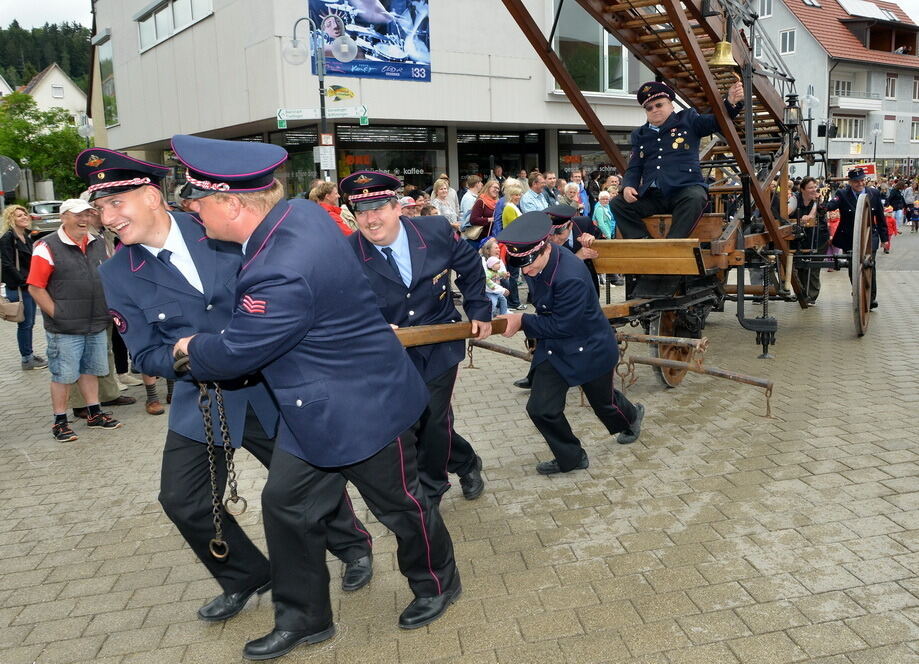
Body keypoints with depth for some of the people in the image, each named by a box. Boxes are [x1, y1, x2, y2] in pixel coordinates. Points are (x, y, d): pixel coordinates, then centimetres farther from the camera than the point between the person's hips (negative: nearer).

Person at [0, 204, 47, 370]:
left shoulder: (27, 236, 13)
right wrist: (24, 281, -15)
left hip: (30, 286, 8)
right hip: (17, 288, -8)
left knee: (29, 323, 14)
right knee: (25, 324, -1)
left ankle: (29, 354, 24)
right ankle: (26, 359, 7)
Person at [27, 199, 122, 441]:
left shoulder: (98, 244, 10)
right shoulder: (48, 247, -9)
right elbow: (35, 287, -11)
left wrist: (107, 311, 11)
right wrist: (56, 315, -13)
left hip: (97, 325, 6)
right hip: (65, 329, -6)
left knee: (91, 370, 16)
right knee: (63, 375, 3)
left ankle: (94, 414, 28)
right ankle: (60, 422, 14)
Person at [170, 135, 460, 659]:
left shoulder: (282, 275, -35)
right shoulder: (301, 210, -6)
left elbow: (234, 354, -21)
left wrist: (193, 348, 1)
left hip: (361, 407, -9)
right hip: (313, 406, 9)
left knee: (399, 502, 14)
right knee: (288, 504, 13)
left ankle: (438, 583, 42)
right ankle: (303, 618, 32)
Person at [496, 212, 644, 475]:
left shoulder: (571, 276, -36)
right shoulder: (534, 261, -11)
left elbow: (562, 325, -29)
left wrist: (523, 322, -24)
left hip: (589, 348, -6)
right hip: (553, 346, 6)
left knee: (603, 401, 20)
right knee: (541, 409, -3)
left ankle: (631, 416, 56)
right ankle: (570, 458, 21)